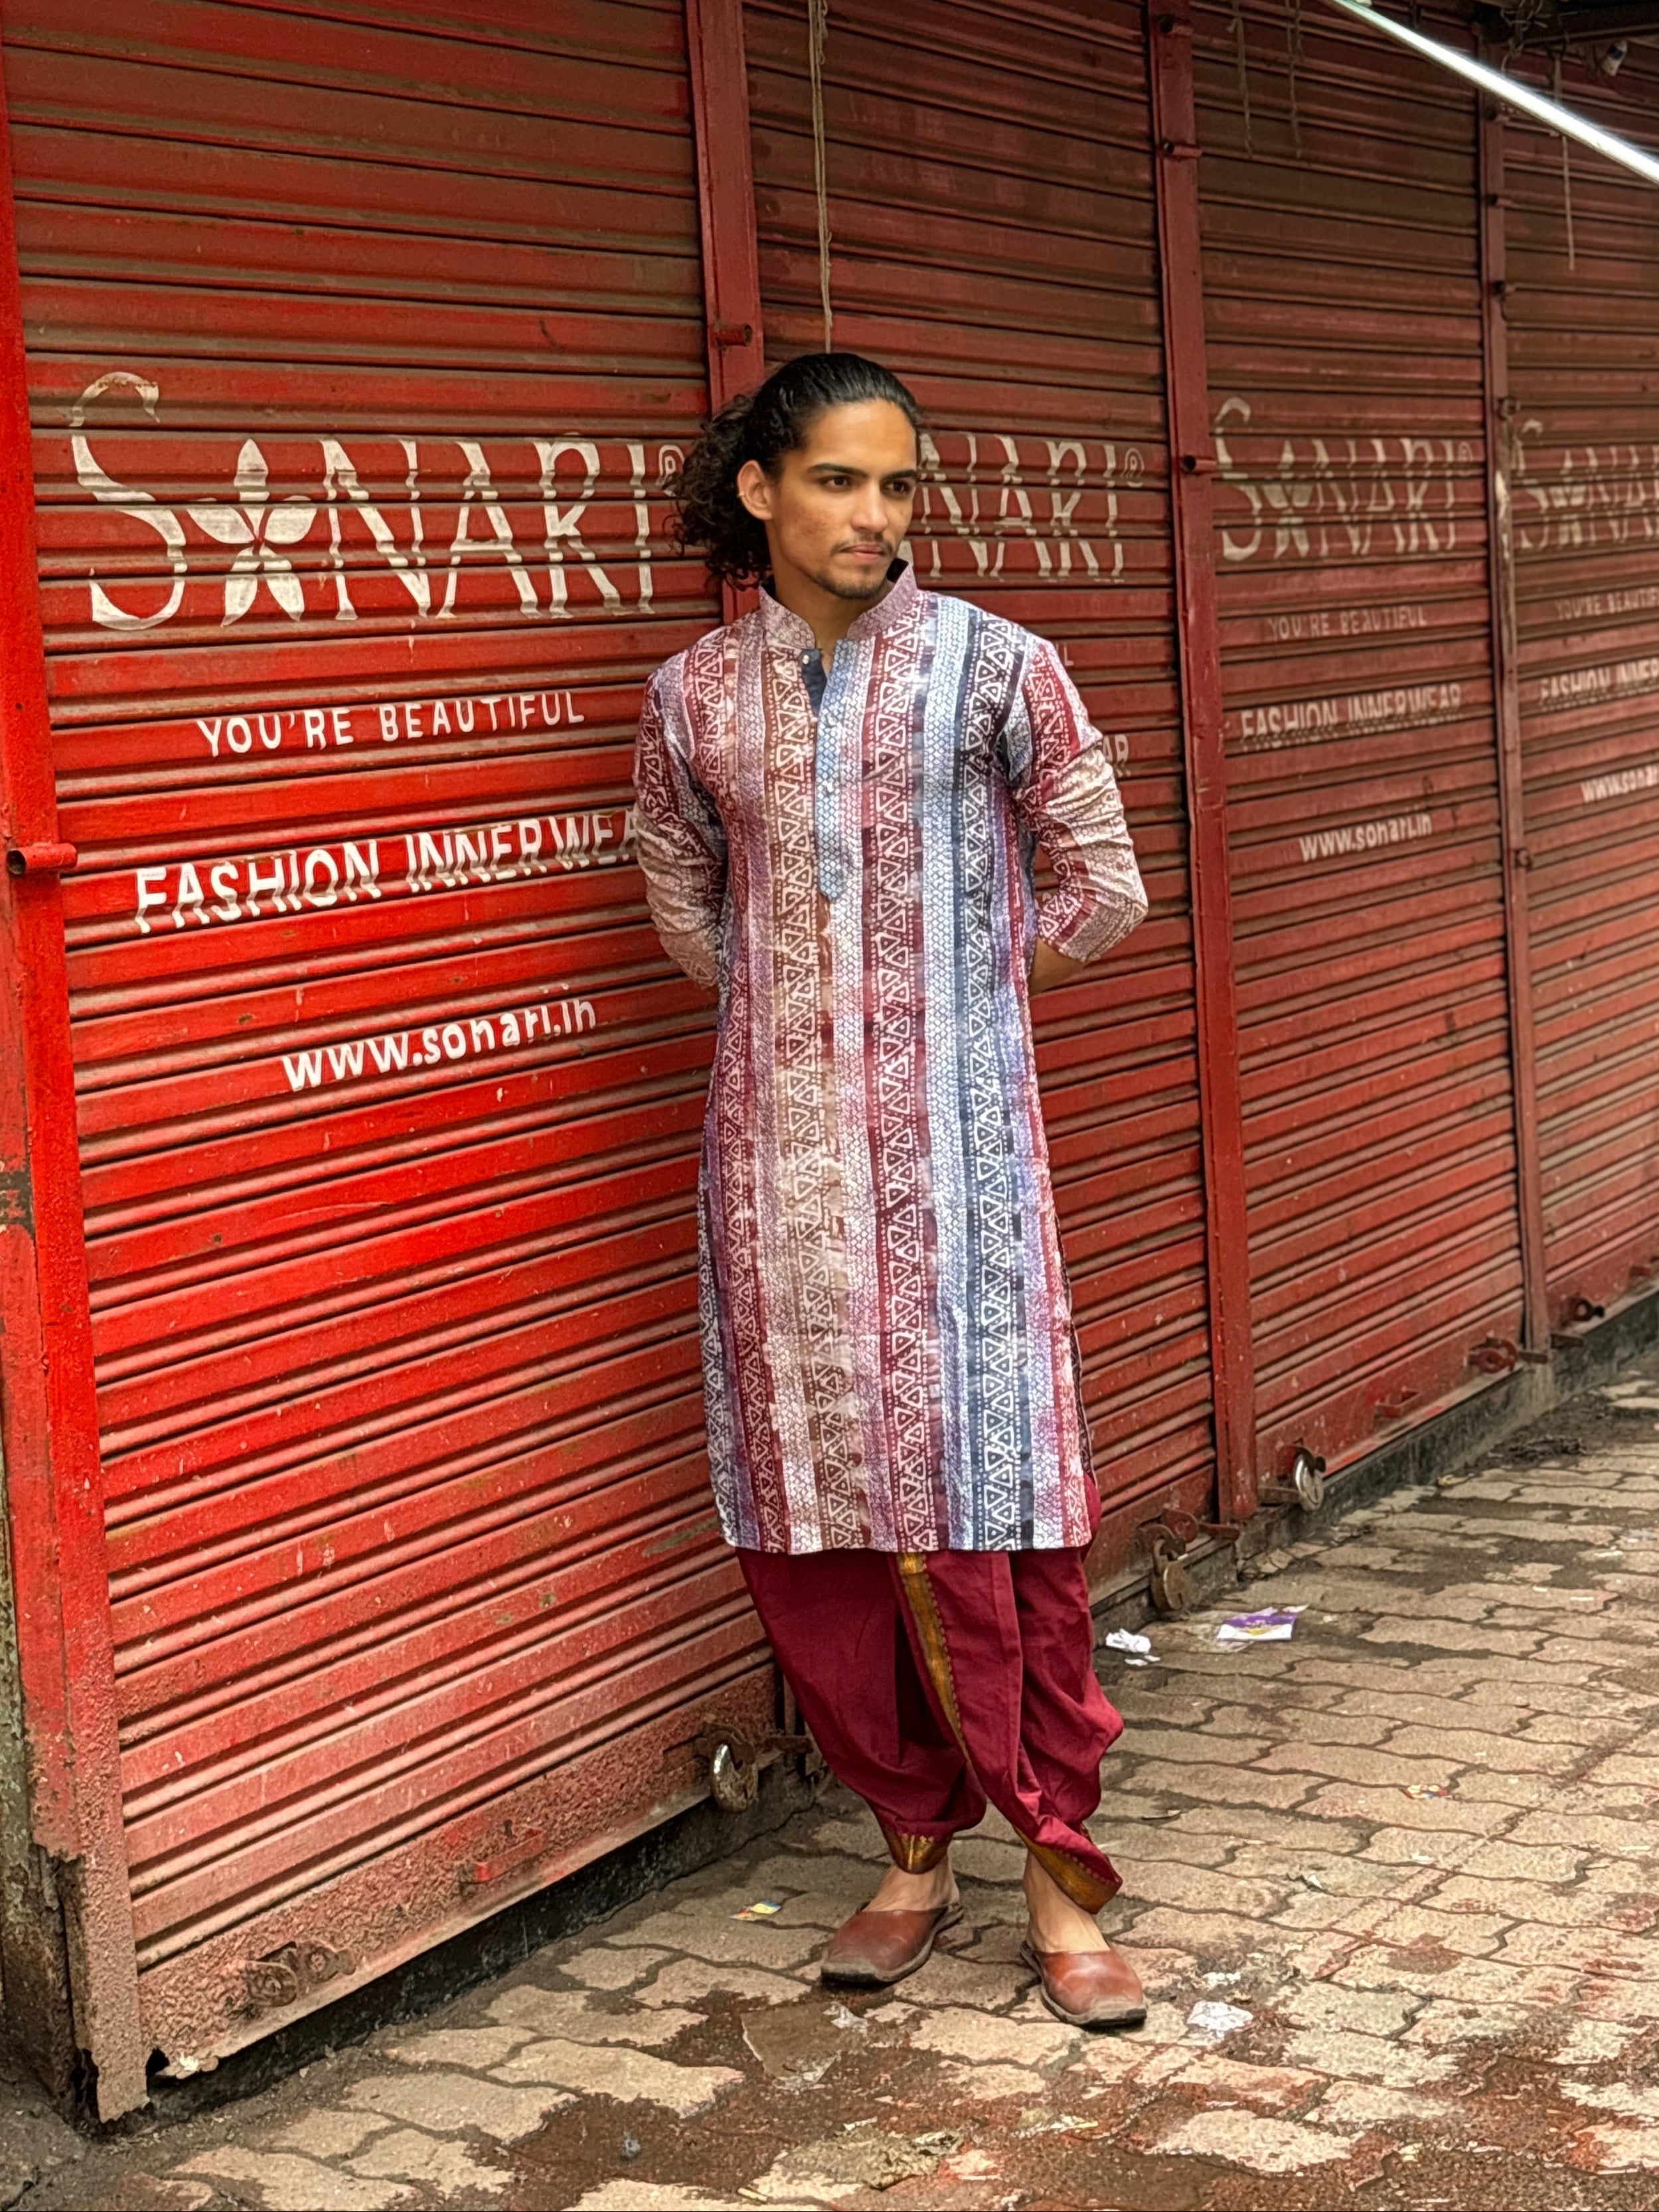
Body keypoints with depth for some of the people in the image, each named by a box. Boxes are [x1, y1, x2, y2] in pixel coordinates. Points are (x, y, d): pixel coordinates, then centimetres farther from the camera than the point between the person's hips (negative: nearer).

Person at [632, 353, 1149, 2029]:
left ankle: (1057, 1878, 9)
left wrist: (960, 985, 7)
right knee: (810, 1516, 6)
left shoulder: (993, 669, -3)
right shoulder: (694, 698, 5)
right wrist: (804, 1006, 11)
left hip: (953, 1142, -3)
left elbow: (1101, 890, 4)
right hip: (778, 1150, 3)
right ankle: (914, 1847, 23)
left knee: (981, 1501, -3)